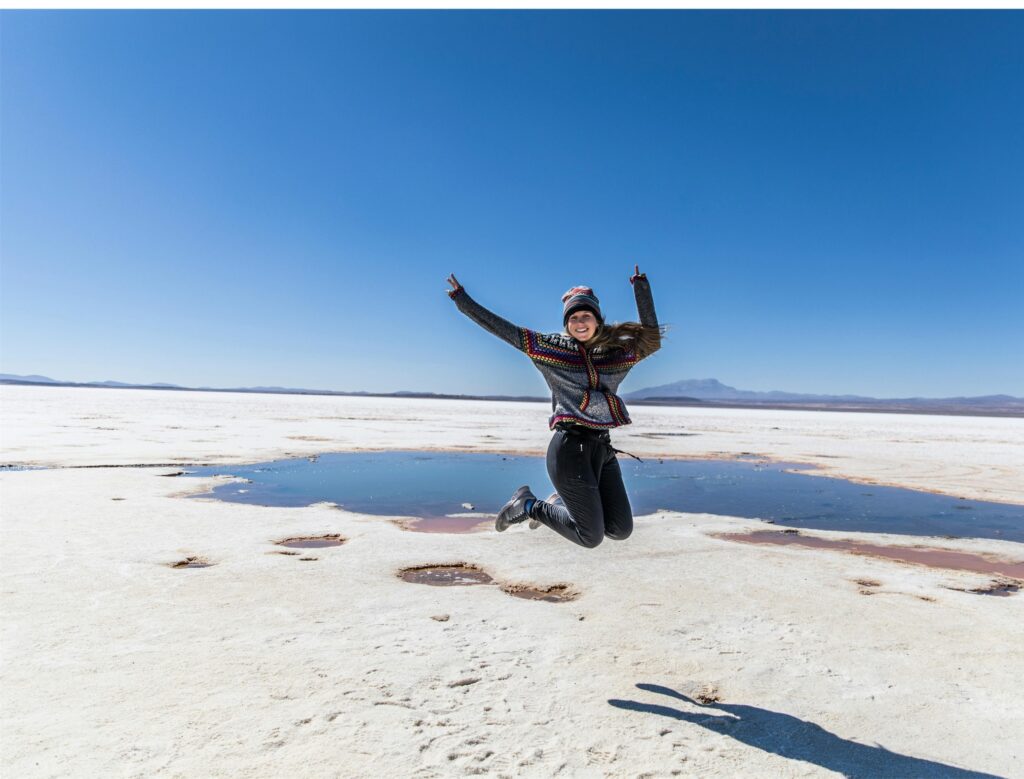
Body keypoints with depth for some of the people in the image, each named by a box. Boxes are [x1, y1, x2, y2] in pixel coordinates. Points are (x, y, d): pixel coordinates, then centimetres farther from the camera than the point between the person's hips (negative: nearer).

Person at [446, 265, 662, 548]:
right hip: (569, 448, -6)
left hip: (603, 449, 6)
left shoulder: (617, 353, 10)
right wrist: (463, 301, 3)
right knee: (592, 537, -1)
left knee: (621, 531, 11)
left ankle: (562, 501, 31)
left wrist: (642, 289, 4)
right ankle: (528, 506, 19)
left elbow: (652, 338, 6)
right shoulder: (550, 347, 0)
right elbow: (503, 329, 2)